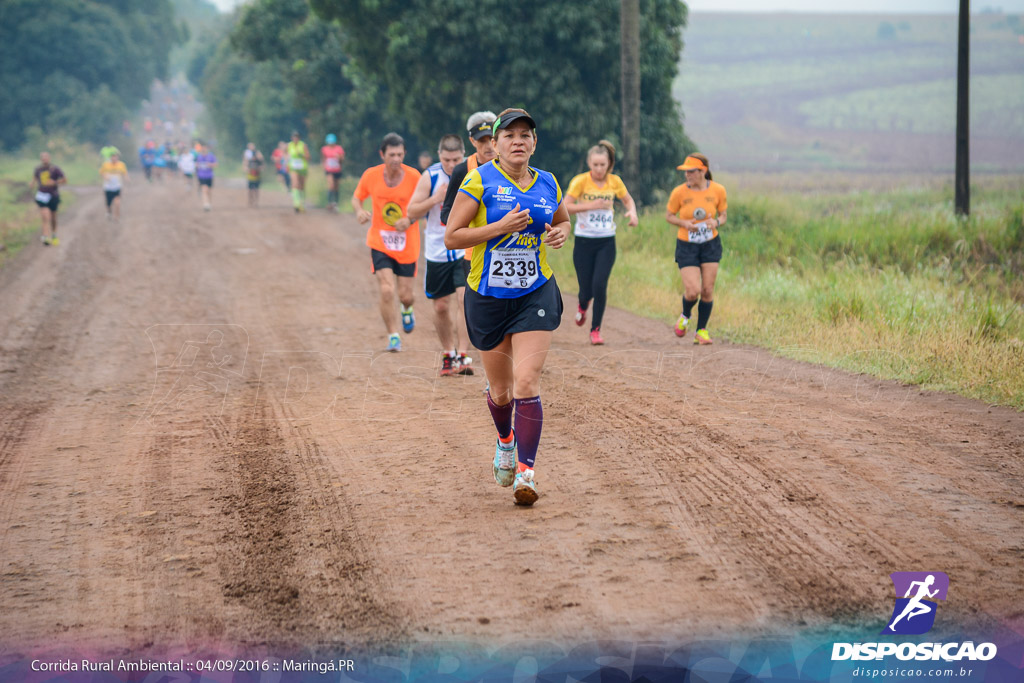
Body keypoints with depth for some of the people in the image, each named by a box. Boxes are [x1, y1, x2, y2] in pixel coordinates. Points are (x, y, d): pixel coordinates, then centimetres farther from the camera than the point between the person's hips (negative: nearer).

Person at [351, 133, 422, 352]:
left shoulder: (413, 176, -9)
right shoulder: (371, 175, -6)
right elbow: (357, 197, 10)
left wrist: (410, 220, -18)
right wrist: (359, 211, -13)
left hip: (407, 245, 0)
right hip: (380, 242, 0)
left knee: (405, 295, 5)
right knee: (386, 291, -15)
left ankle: (407, 310, 44)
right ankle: (393, 337, 0)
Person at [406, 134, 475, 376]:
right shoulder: (430, 176, -4)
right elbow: (412, 212, -2)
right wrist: (436, 198, -17)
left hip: (465, 249, -1)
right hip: (437, 250, 1)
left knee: (464, 298, -17)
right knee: (441, 306, 7)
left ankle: (462, 356, -16)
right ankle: (448, 354, 25)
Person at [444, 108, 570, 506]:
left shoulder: (547, 185, 4)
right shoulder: (480, 181, -8)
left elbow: (562, 221, 24)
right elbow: (451, 237, -11)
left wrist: (559, 234, 0)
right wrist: (500, 227, -21)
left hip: (535, 295, 1)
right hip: (488, 297, -1)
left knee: (527, 384, -14)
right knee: (500, 390, 12)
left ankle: (525, 471, -9)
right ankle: (505, 442, 44)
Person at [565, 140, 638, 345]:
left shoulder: (615, 182, 1)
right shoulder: (580, 181, -9)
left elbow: (628, 200, 18)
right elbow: (565, 207, -14)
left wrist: (632, 212, -4)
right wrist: (591, 205, -22)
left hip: (606, 242, 1)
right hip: (584, 242, -1)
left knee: (600, 285, -14)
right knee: (586, 289, 0)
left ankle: (596, 329, 2)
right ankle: (582, 305, 39)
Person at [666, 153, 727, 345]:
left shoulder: (717, 191, -7)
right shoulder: (679, 192, -11)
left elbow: (722, 216, 6)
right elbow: (669, 216, 2)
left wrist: (716, 223, -17)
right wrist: (684, 223, -18)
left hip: (710, 245, 2)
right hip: (686, 247, -2)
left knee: (707, 291, -1)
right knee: (693, 291, -12)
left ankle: (701, 331, 15)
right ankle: (685, 315, 23)